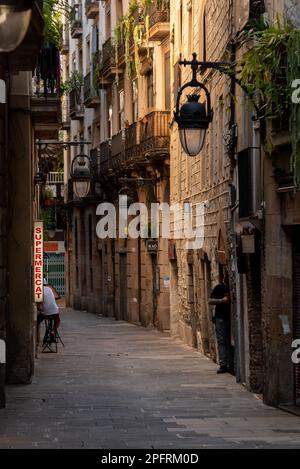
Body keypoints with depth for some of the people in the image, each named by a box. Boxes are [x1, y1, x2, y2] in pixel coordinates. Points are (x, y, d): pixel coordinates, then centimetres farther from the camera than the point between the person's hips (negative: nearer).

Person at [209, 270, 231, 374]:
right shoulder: (219, 287, 2)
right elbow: (210, 301, -2)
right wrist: (221, 300, -16)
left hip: (230, 317, 2)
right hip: (220, 317, -2)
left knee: (229, 342, 3)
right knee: (221, 341, -5)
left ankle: (229, 364, 5)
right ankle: (223, 365, -7)